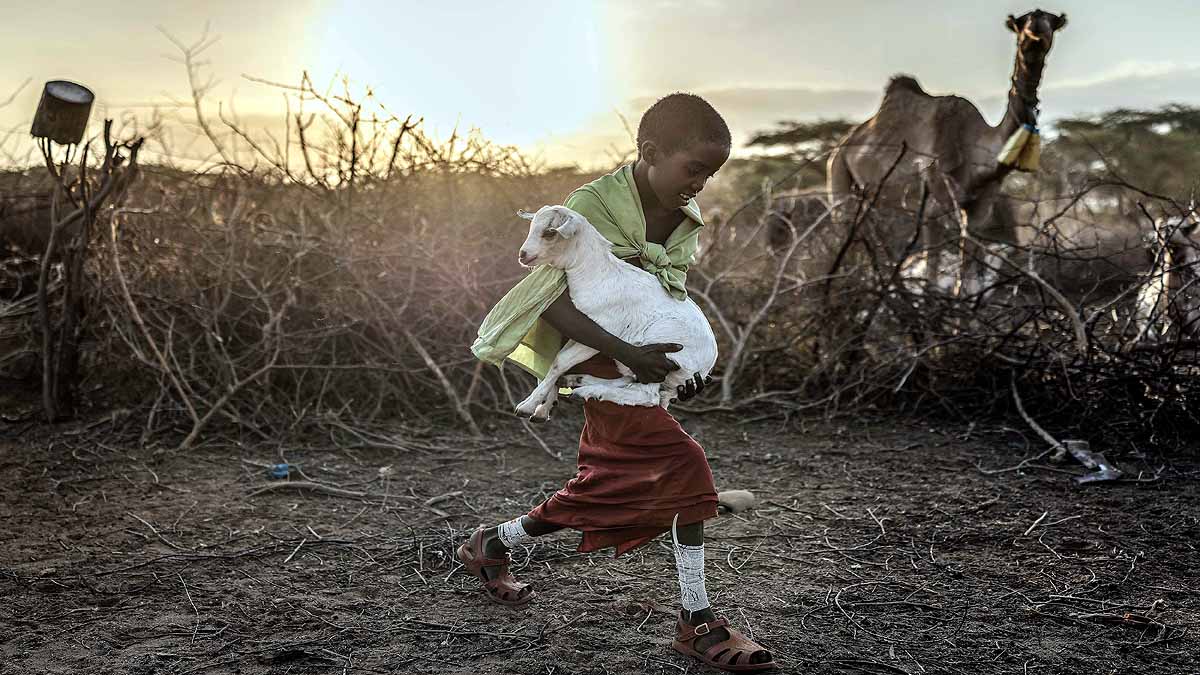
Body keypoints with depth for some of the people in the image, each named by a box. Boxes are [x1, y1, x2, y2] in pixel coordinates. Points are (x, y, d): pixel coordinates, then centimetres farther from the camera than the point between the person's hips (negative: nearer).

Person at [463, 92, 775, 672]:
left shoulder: (685, 221, 5)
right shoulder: (592, 206, -17)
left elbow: (675, 299, 9)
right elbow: (553, 301, -23)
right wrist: (628, 353, -33)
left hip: (643, 368, 8)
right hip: (599, 365, -8)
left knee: (603, 492, 10)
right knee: (684, 466, -12)